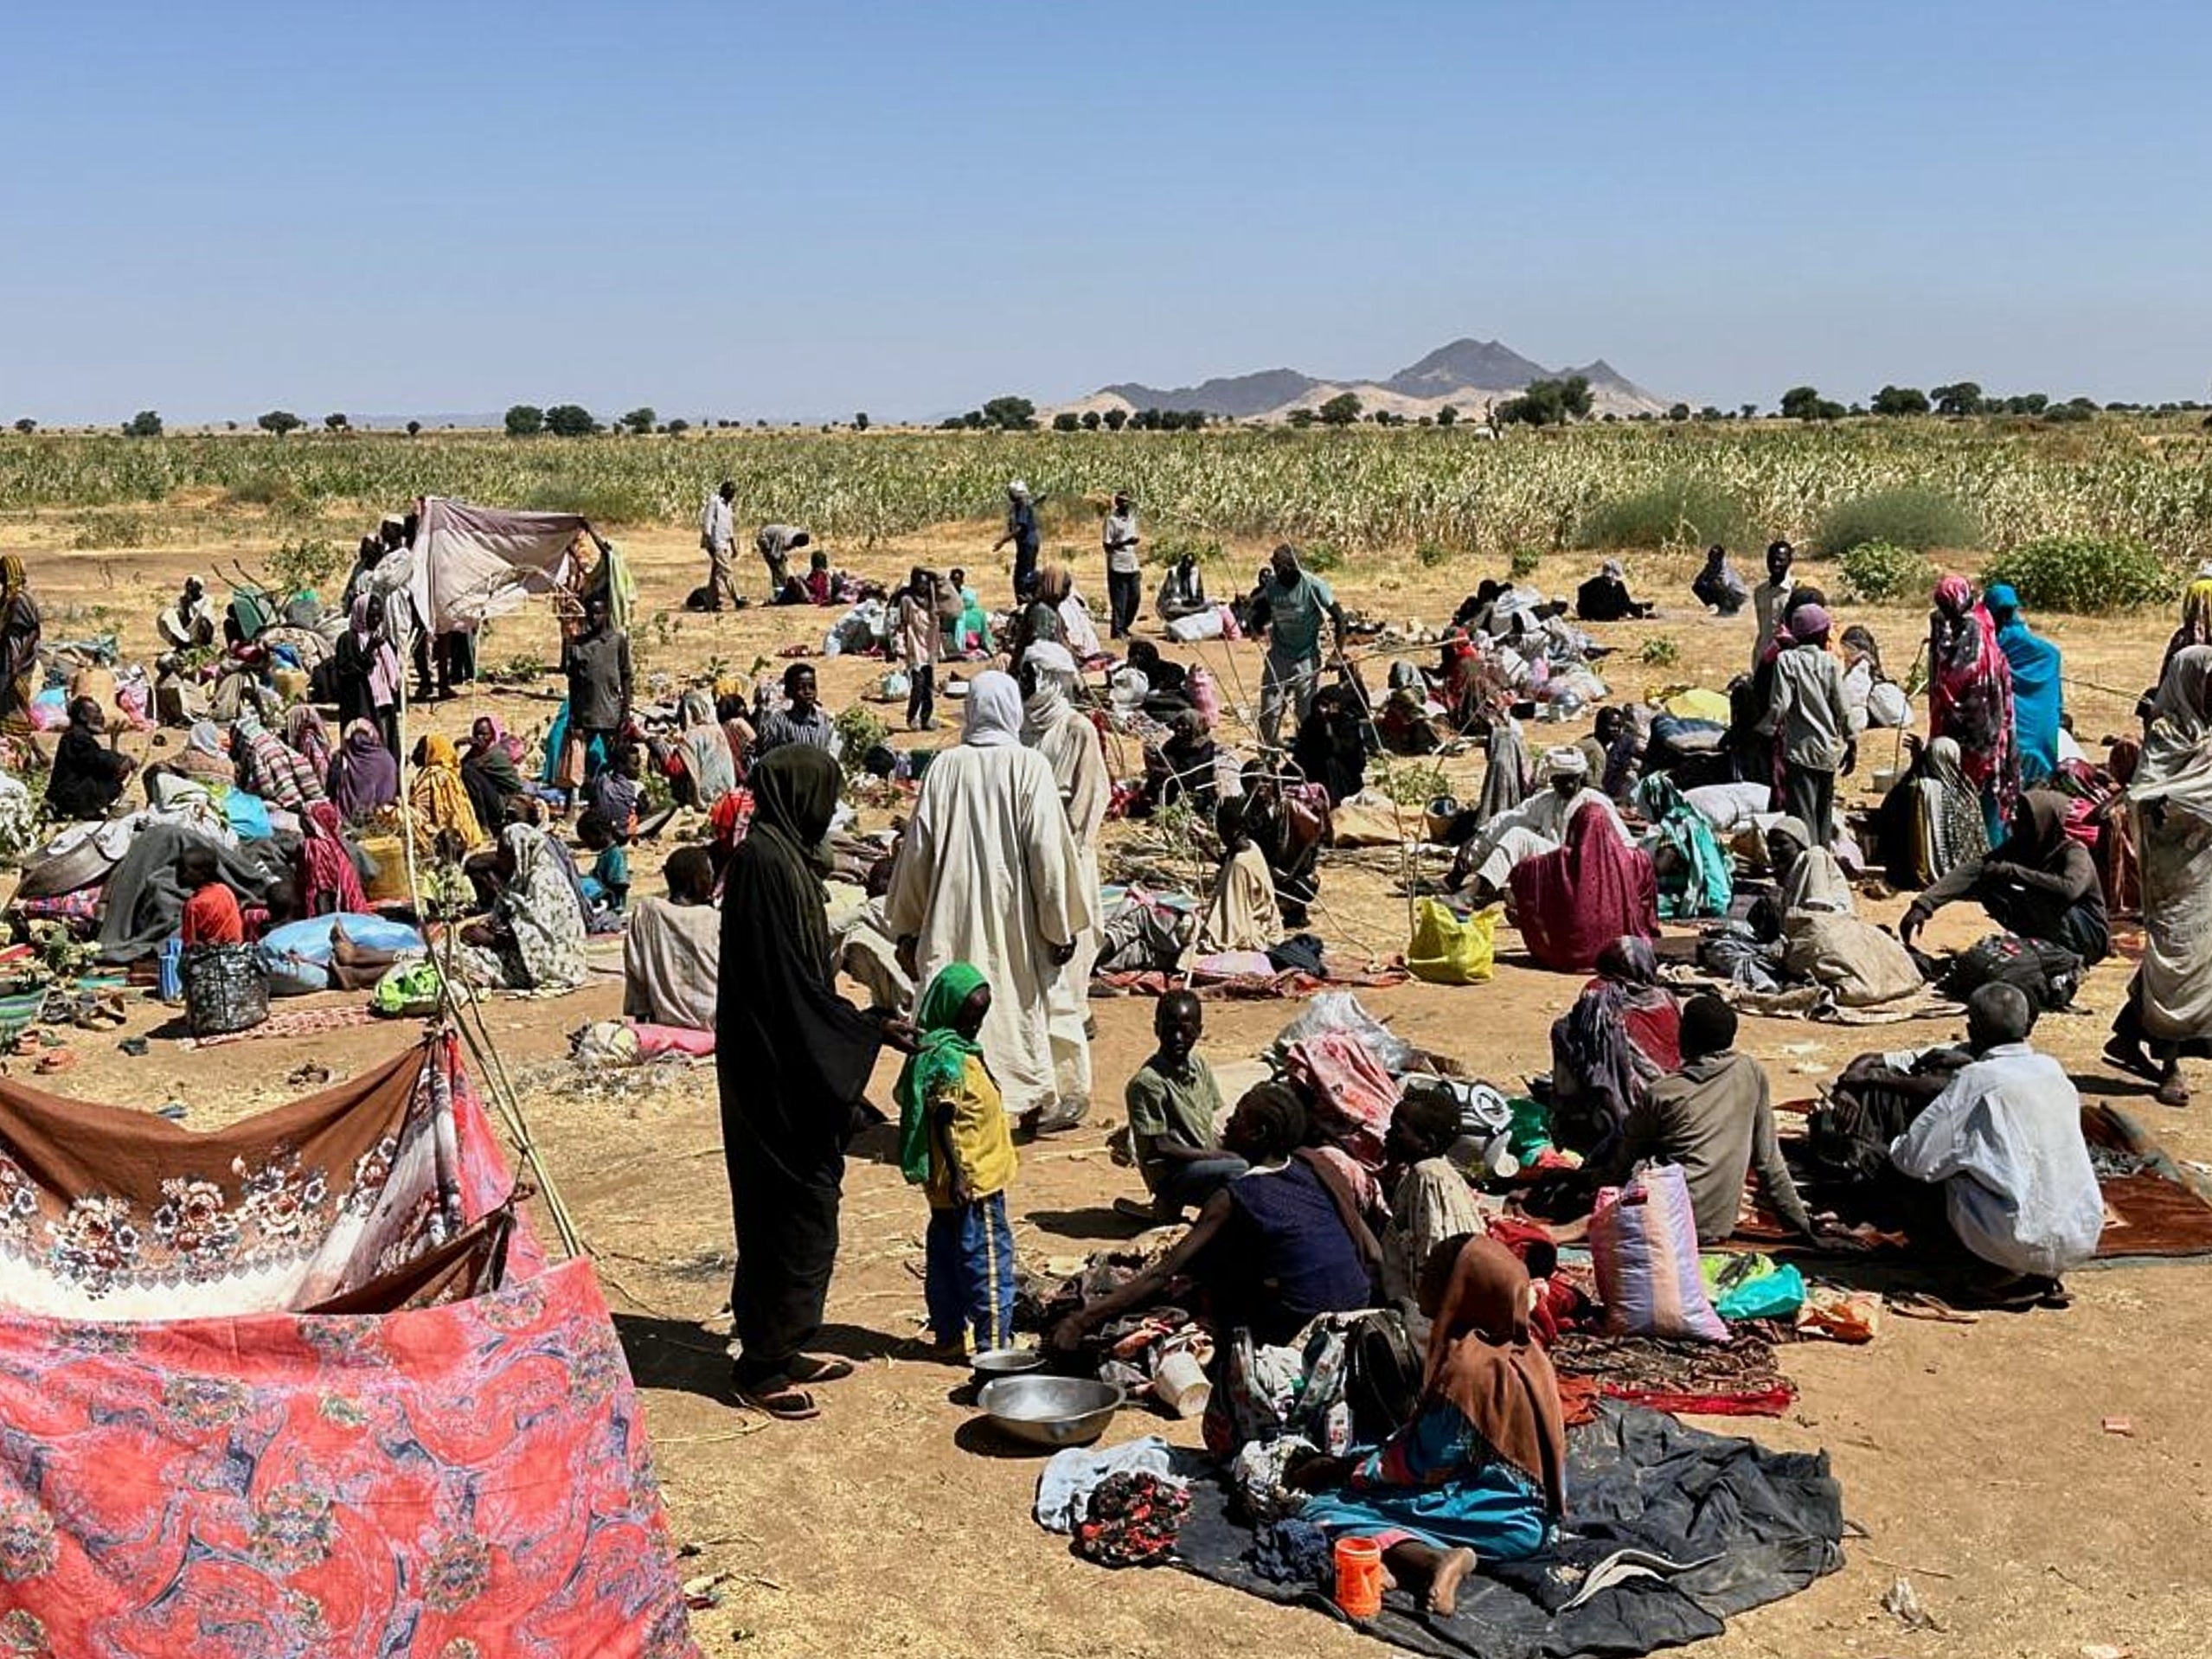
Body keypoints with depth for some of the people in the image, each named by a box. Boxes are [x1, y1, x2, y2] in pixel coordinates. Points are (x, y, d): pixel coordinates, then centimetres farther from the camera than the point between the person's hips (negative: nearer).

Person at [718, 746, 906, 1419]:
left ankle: (779, 1348, 27)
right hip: (782, 1078, -10)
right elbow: (789, 984, -21)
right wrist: (872, 1030, -16)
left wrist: (862, 1024, 21)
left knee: (798, 1211, 16)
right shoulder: (769, 862, -19)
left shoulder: (782, 855, 12)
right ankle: (762, 1363, 9)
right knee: (794, 1212, -2)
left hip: (789, 1071, 10)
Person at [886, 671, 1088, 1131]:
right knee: (1021, 1003, 13)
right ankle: (1031, 1104, 25)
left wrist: (908, 928, 10)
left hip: (951, 917, 1)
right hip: (1013, 917, -1)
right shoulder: (1030, 766, -8)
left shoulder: (945, 766, -2)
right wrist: (1060, 928, -2)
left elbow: (918, 849, 1)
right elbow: (1047, 849, -9)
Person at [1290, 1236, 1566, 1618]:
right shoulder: (1519, 1348, 7)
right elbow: (1436, 1437, 14)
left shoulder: (1467, 1365, -22)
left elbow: (1423, 1464, -15)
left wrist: (1342, 1470, -2)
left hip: (1503, 1521, -9)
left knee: (1325, 1508, -13)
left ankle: (1438, 1559, -29)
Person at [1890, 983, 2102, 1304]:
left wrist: (1895, 1149, 16)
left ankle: (2004, 1271, -2)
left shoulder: (1977, 1079, -7)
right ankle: (2046, 1274, 10)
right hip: (2085, 1238, 6)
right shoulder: (2053, 1070, 10)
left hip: (2028, 1243, -6)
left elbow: (1917, 1160, -7)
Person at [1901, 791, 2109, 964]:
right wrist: (1924, 904, -31)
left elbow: (2069, 888, -43)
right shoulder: (2017, 846, -4)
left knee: (2036, 893, -33)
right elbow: (1972, 870, -17)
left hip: (2089, 937, -6)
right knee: (1987, 885, -11)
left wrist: (2010, 871, -36)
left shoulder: (2074, 852, -21)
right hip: (2044, 932, 6)